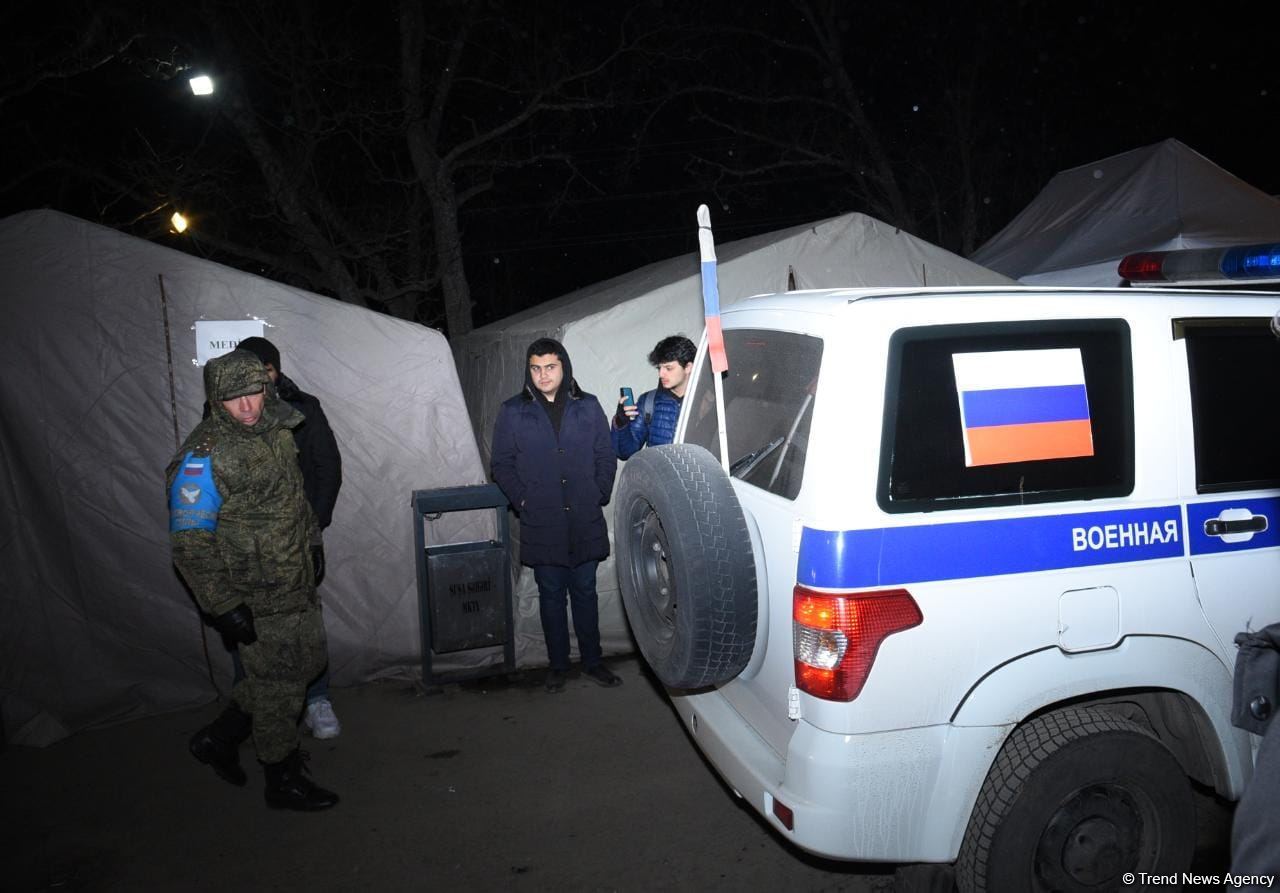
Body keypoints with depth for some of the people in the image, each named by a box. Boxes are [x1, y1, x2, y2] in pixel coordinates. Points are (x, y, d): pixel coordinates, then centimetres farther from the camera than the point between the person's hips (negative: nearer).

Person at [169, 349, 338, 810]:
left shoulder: (276, 429, 3)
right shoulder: (204, 457, -21)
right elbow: (190, 543, -21)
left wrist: (310, 538, 26)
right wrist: (223, 606, -21)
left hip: (297, 584, 9)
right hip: (259, 600, -8)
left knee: (306, 663, 20)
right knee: (279, 684, 5)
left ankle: (220, 737, 34)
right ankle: (283, 780, 25)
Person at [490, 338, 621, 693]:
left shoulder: (588, 407, 3)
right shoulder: (513, 411, 1)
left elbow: (606, 458, 7)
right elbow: (502, 464, 4)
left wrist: (599, 497, 0)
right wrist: (523, 502, -4)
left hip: (585, 523, 1)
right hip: (542, 526, 0)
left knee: (585, 593, 11)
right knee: (551, 596, 11)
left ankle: (592, 662, 23)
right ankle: (557, 666, 24)